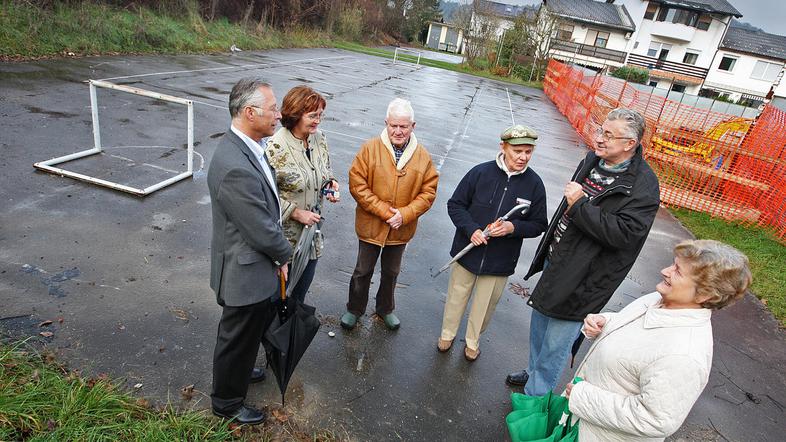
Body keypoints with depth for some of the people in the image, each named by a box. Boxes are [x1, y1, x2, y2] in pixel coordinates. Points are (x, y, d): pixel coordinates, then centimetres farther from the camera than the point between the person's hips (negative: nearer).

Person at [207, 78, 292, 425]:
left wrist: (278, 252, 5)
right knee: (238, 338, 15)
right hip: (245, 272, -9)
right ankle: (227, 403, 41)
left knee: (255, 326, 31)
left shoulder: (244, 147, -1)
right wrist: (284, 255, -7)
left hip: (256, 265, 9)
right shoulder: (235, 168, -34)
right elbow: (262, 231, -26)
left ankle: (239, 370, 58)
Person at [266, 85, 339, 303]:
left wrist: (331, 184, -7)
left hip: (312, 226, 6)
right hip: (285, 231, -6)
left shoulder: (319, 138, -2)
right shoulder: (276, 147, -23)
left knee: (305, 281, 23)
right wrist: (296, 212, -20)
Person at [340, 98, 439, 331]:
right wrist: (384, 211, -21)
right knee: (363, 271, 17)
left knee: (391, 272, 23)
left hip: (401, 229, 2)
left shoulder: (423, 156, -6)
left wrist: (404, 214, -18)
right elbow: (357, 184, -16)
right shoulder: (370, 148, -13)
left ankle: (385, 308, 46)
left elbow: (428, 192, -5)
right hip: (371, 225, -2)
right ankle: (354, 309, 40)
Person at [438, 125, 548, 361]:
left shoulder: (534, 184, -9)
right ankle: (447, 334, 44)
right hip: (467, 251, 0)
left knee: (485, 304, 18)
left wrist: (513, 227, -21)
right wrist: (471, 229, -20)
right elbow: (455, 204, -5)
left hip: (500, 261, 1)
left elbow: (539, 224, -1)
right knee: (456, 297, 18)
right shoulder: (480, 172, -13)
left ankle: (472, 340, 45)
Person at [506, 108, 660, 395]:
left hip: (584, 279, -8)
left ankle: (534, 396, 23)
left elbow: (624, 233, -29)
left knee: (556, 343, 3)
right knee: (539, 324, 24)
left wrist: (579, 204, -27)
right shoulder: (592, 160, 4)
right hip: (554, 260, 8)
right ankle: (534, 372, 47)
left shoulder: (643, 185, -19)